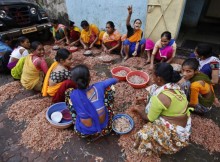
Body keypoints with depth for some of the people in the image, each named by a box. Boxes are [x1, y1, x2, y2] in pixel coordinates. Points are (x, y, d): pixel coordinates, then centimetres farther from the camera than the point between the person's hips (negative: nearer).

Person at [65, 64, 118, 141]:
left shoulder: (73, 95, -21)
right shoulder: (98, 87, -17)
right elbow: (113, 80, 5)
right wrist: (115, 79, 29)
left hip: (85, 132, 0)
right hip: (105, 128, 1)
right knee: (108, 89, 9)